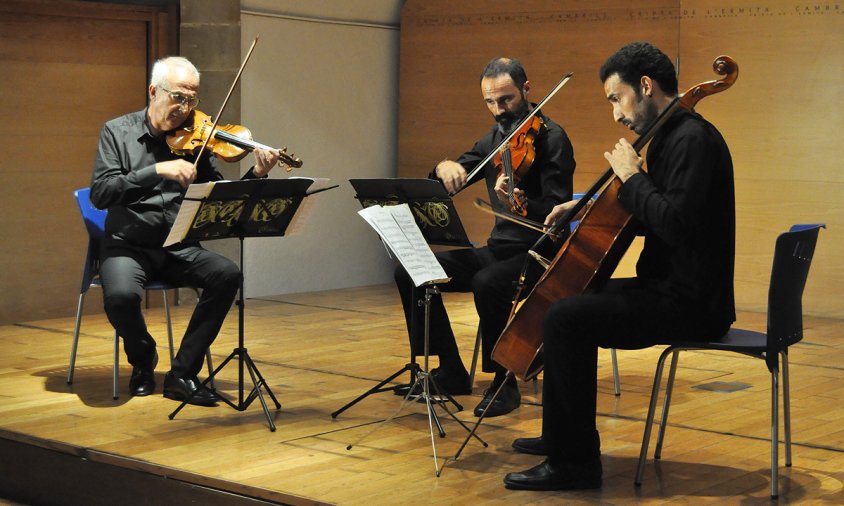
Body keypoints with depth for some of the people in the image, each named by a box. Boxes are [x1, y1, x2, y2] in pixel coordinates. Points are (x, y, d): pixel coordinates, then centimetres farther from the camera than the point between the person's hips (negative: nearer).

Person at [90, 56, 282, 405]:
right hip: (128, 245, -3)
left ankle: (182, 374, -13)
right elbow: (100, 193, -16)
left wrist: (256, 175, -17)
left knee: (228, 275, -24)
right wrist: (158, 171, -26)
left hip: (179, 248, 3)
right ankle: (143, 359, 2)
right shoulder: (118, 132, -2)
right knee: (121, 295, -33)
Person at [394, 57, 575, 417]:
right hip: (498, 249, 8)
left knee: (487, 283, -37)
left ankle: (504, 382, -18)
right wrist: (445, 167, -13)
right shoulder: (496, 138, 12)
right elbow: (446, 184, 11)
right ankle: (451, 372, 6)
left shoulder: (551, 139, -11)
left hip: (538, 254, -8)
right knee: (412, 273, -3)